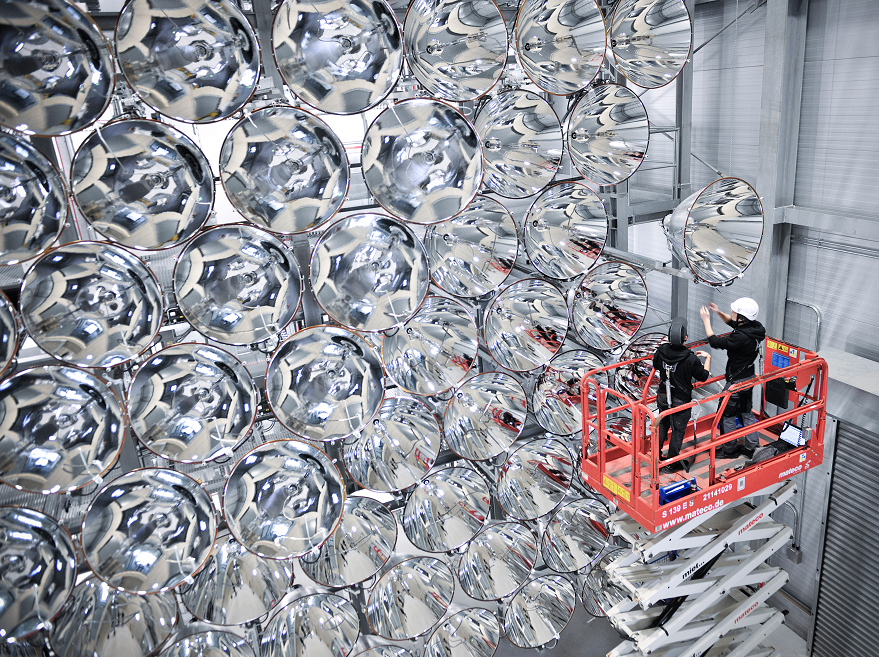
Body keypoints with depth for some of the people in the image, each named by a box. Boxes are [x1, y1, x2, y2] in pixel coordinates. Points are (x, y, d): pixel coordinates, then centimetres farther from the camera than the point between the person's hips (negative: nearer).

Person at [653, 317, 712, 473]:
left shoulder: (661, 351, -14)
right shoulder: (691, 359, -26)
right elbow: (703, 376, -9)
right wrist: (708, 358, 5)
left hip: (663, 398, 4)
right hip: (681, 402, -4)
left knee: (662, 425, 25)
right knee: (678, 431, 13)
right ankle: (671, 464, 27)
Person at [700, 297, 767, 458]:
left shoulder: (741, 337, -32)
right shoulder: (753, 327, -4)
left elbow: (715, 342, -25)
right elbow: (732, 322, 15)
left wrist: (706, 320, -16)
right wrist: (719, 312, 1)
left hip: (737, 381, -9)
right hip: (749, 377, 9)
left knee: (727, 414, 7)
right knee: (746, 412, 21)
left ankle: (729, 450, 20)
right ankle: (752, 447, 33)